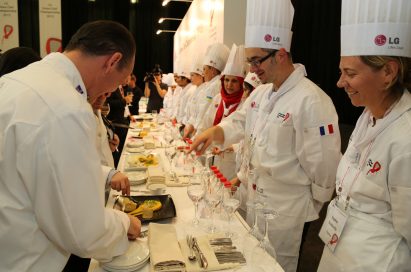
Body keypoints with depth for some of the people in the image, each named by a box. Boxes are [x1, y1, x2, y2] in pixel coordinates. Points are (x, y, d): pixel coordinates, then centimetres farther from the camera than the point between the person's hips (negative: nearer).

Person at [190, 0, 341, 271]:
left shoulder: (312, 101, -24)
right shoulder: (262, 92, 3)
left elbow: (323, 163, -21)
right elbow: (238, 122, 13)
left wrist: (313, 207, -8)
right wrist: (214, 132, -8)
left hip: (285, 207, -8)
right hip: (255, 196, 8)